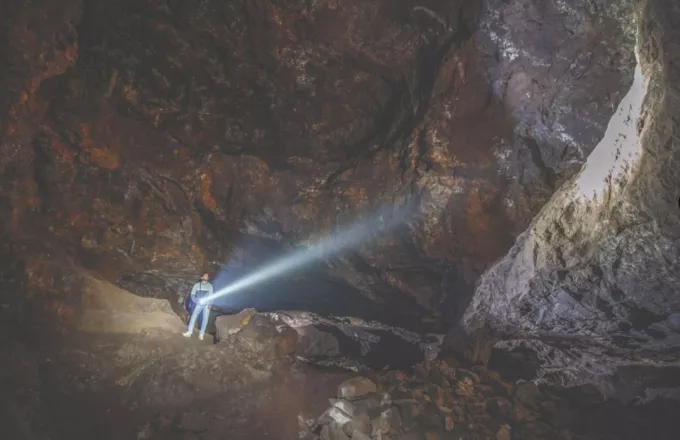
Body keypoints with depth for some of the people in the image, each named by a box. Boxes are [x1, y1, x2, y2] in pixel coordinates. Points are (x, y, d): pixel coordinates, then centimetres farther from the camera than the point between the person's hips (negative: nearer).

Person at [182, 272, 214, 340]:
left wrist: (210, 304, -6)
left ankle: (201, 334, 0)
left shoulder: (210, 286, 3)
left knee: (205, 319, -4)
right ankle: (189, 332, -14)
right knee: (193, 316, -11)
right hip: (199, 304, 0)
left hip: (206, 305, 0)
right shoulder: (197, 285, 1)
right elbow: (192, 294, 5)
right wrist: (195, 301, -6)